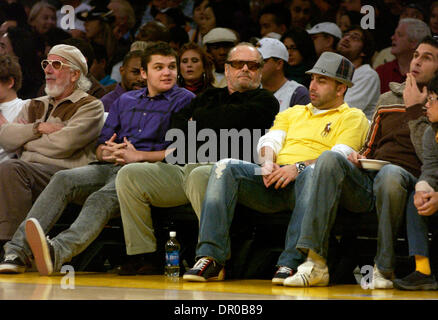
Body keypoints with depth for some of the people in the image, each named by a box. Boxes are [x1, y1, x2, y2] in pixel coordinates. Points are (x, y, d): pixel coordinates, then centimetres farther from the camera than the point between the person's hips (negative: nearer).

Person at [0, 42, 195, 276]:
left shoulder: (185, 100, 10)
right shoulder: (125, 100, 28)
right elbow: (100, 146, 26)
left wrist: (138, 156, -8)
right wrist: (105, 152, 0)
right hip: (110, 168, 6)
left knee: (101, 199, -35)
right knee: (63, 179, -24)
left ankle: (57, 251, -63)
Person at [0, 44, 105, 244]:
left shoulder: (90, 106, 10)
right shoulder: (36, 106, 29)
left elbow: (64, 144, -8)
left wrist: (24, 137, 5)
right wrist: (39, 128, 1)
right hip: (27, 170, 5)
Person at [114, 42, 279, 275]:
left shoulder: (264, 100, 14)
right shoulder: (208, 97, 32)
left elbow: (233, 118, -5)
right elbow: (179, 124, 16)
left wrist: (198, 119, 11)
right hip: (182, 167, 6)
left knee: (198, 176, -41)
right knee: (128, 175, -12)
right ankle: (141, 254, -13)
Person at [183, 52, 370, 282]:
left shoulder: (352, 117, 14)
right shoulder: (293, 112, 33)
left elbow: (340, 156, -4)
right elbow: (269, 141, 18)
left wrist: (298, 167, -19)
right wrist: (268, 162, -7)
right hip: (273, 180, 5)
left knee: (312, 173, -41)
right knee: (225, 168, -22)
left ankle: (290, 263, -47)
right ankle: (210, 259, -31)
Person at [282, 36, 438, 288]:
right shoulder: (388, 99, 28)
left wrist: (414, 111, -2)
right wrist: (359, 158, 11)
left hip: (408, 177, -5)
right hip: (368, 180, 5)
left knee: (390, 174, -40)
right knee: (329, 159, -26)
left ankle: (384, 269, -24)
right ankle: (315, 263, -36)